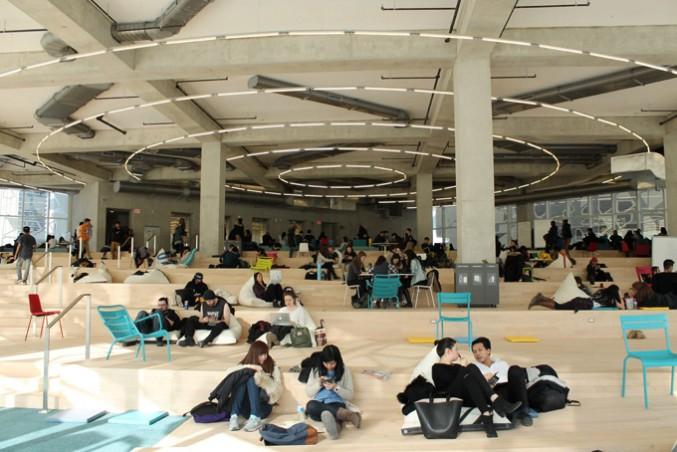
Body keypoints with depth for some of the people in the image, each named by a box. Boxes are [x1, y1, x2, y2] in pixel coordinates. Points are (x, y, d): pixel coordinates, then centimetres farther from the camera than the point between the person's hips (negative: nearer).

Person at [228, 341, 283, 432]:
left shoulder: (272, 367, 10)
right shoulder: (244, 364, 14)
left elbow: (278, 388, -3)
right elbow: (228, 372, -5)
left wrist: (262, 376, -15)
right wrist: (247, 367, -18)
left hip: (262, 407, -2)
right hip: (246, 409, 2)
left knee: (252, 379, -25)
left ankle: (255, 419, -37)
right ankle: (234, 416, -32)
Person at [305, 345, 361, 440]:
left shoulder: (344, 370, 7)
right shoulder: (316, 370, 11)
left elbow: (350, 396, 4)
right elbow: (308, 392, 11)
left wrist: (336, 388, -12)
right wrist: (318, 384, -8)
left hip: (336, 404, -2)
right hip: (318, 405, 2)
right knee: (311, 405, -36)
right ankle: (346, 413, -44)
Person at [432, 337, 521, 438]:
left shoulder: (455, 366, 31)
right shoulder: (437, 368, 8)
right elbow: (452, 381, -10)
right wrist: (461, 367, 1)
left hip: (466, 396, 6)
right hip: (450, 397, -6)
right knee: (471, 369, -25)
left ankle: (486, 415, -46)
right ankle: (496, 401, -38)